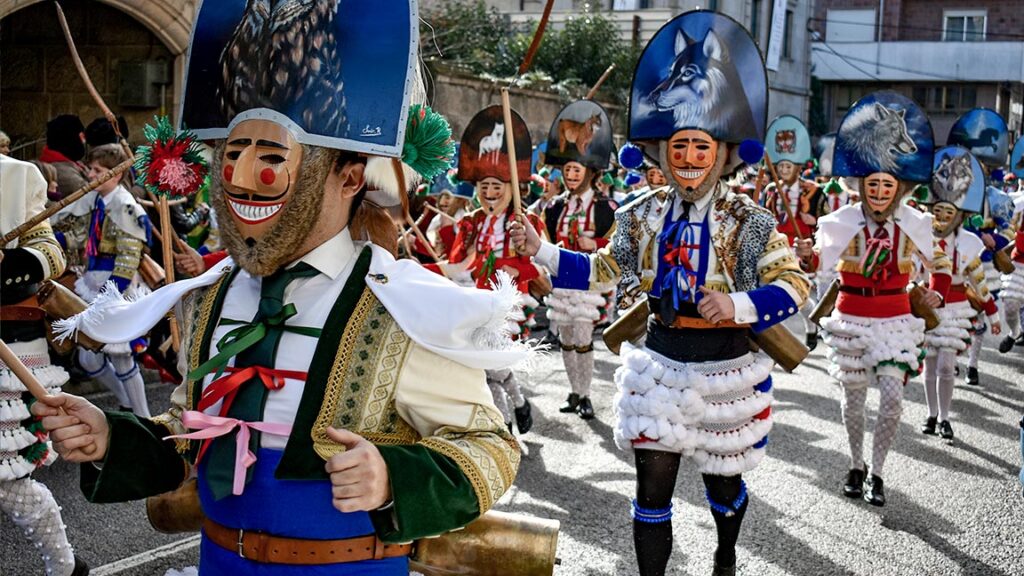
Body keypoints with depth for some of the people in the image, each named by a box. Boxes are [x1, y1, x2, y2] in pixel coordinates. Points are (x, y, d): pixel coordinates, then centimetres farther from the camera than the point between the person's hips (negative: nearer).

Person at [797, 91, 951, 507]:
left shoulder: (914, 223, -4)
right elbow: (821, 261, -27)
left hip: (895, 319, 1)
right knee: (853, 397, 9)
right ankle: (856, 465, 29)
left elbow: (938, 260, 15)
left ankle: (877, 473, 9)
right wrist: (808, 255, -48)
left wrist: (938, 293, 3)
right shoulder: (844, 220, -11)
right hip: (851, 318, -1)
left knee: (892, 399, -8)